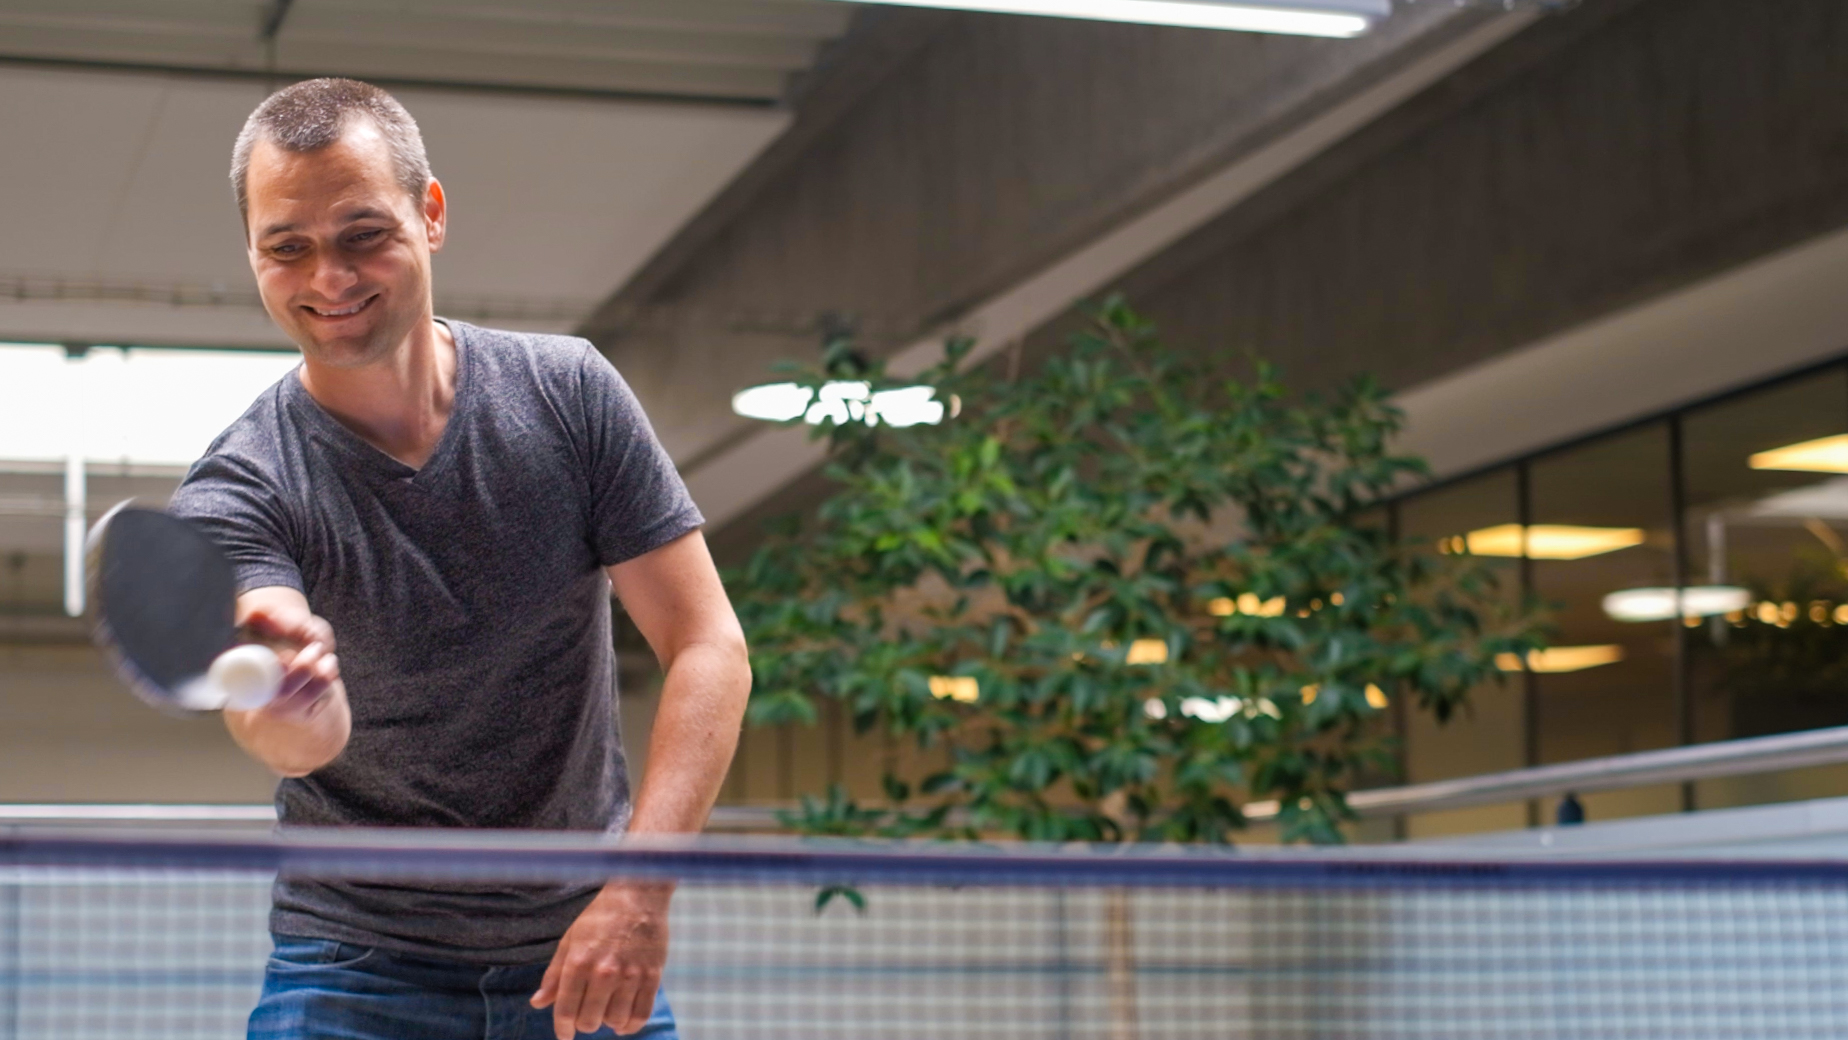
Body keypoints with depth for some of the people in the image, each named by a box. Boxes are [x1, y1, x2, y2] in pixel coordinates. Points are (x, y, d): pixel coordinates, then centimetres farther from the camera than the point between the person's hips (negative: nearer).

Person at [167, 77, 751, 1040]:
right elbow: (309, 740, -29)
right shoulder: (237, 493, -12)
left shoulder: (568, 391, -6)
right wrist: (286, 700, -53)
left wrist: (638, 893, -18)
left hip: (585, 951, 2)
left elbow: (707, 645, -7)